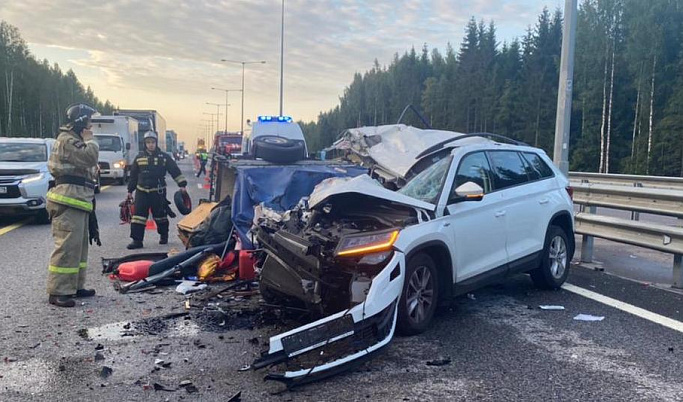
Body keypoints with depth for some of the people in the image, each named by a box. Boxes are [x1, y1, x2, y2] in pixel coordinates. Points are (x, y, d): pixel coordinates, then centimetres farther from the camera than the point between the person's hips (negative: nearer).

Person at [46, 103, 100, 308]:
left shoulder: (75, 140, 25)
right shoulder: (67, 140, -10)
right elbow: (90, 157, -21)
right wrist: (90, 140, -8)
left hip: (78, 202, 11)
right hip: (69, 201, -11)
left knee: (79, 246, 14)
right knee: (67, 246, -12)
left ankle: (75, 286, 21)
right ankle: (57, 292, -10)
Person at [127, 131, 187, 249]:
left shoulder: (164, 157, 1)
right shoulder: (139, 157, 8)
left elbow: (175, 171, 2)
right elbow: (133, 175, 16)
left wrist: (182, 185, -4)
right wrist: (130, 190, 17)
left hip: (158, 191, -2)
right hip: (141, 191, 2)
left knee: (160, 215, 9)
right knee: (138, 215, -6)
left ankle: (164, 236, 28)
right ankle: (137, 240, -3)